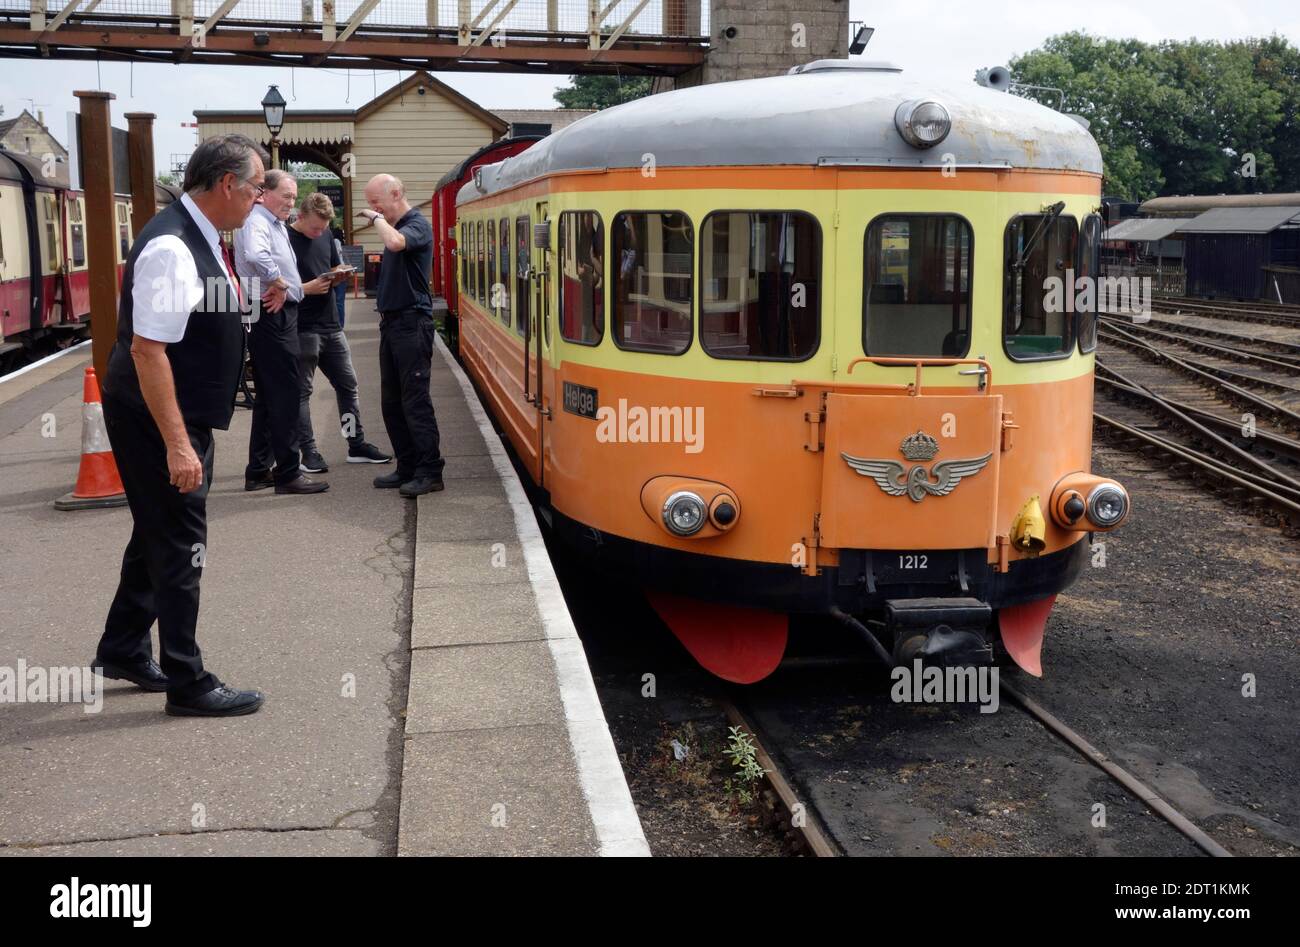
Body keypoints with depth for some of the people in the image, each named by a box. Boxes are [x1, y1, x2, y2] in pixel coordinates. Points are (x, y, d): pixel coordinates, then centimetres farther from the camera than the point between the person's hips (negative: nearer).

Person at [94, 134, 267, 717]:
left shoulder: (200, 238, 7)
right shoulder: (172, 248, -24)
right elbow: (148, 349, -28)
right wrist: (177, 445, -28)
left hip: (182, 416, 10)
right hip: (157, 421, -10)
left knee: (159, 533, 20)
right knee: (179, 545, -1)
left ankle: (122, 651, 37)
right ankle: (188, 685, 12)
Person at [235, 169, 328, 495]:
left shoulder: (277, 225, 18)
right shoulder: (256, 223, -14)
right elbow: (256, 256, -35)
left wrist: (286, 289, 4)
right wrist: (280, 285, -22)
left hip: (280, 315, 10)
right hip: (271, 318, -10)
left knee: (269, 395, 14)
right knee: (284, 394, -8)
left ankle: (258, 471, 21)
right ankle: (288, 474, -3)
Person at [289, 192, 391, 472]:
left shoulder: (326, 236, 10)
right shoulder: (286, 240, -11)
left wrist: (339, 276, -1)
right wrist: (306, 289, -22)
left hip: (330, 325, 7)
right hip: (302, 329, -7)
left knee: (347, 385, 12)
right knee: (301, 391, 1)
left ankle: (357, 445, 21)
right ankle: (309, 451, 6)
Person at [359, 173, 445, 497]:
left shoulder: (417, 224, -10)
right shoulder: (394, 226, 16)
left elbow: (395, 242, -32)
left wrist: (378, 218, -16)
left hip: (412, 322, -9)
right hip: (392, 322, 9)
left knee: (415, 400, -9)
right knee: (392, 402, 10)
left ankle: (430, 472, -4)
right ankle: (407, 468, 17)